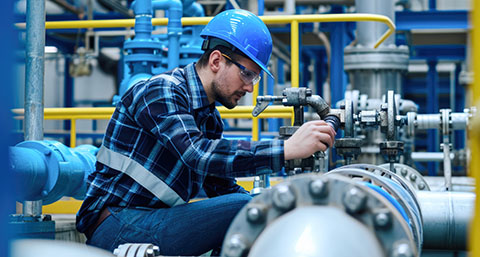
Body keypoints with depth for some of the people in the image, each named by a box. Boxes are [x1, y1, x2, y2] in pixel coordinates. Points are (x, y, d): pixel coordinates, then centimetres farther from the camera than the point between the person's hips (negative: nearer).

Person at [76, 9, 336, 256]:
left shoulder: (210, 119, 14)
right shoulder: (162, 90, -13)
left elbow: (223, 187, 15)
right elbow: (197, 155, -30)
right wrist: (287, 149, -33)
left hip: (153, 220, 9)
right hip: (117, 225, -9)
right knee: (244, 209, -22)